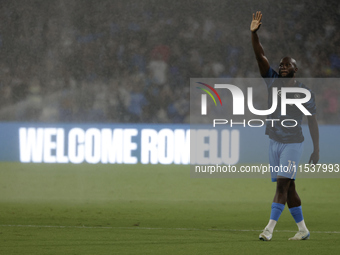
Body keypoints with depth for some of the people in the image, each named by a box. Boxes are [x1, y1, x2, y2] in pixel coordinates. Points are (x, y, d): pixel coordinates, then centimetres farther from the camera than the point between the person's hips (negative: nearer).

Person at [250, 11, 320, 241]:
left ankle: (269, 229, -19)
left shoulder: (305, 93, -6)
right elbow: (260, 56, -7)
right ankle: (303, 230, 17)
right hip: (274, 142, 5)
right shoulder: (273, 81, 3)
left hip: (293, 143, -5)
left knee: (282, 184, -14)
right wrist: (254, 33, -21)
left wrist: (316, 151, -1)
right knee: (288, 187, 8)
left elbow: (313, 122, -1)